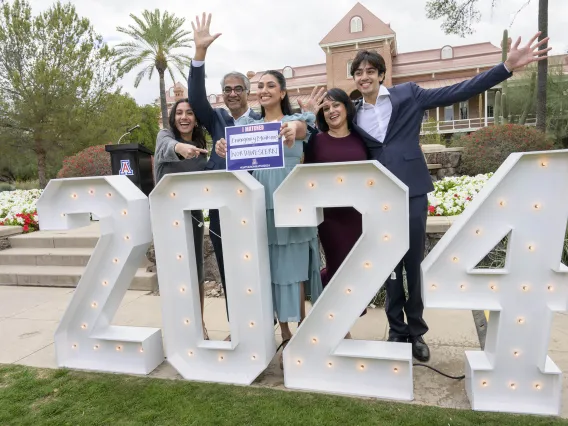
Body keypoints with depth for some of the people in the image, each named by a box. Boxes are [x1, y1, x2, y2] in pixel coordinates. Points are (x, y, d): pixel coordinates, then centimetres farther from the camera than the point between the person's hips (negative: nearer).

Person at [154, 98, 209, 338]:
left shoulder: (201, 146, 9)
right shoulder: (165, 135, -3)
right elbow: (167, 147, -29)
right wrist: (180, 147, -52)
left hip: (192, 213, 3)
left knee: (196, 271, 7)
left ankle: (199, 325, 23)